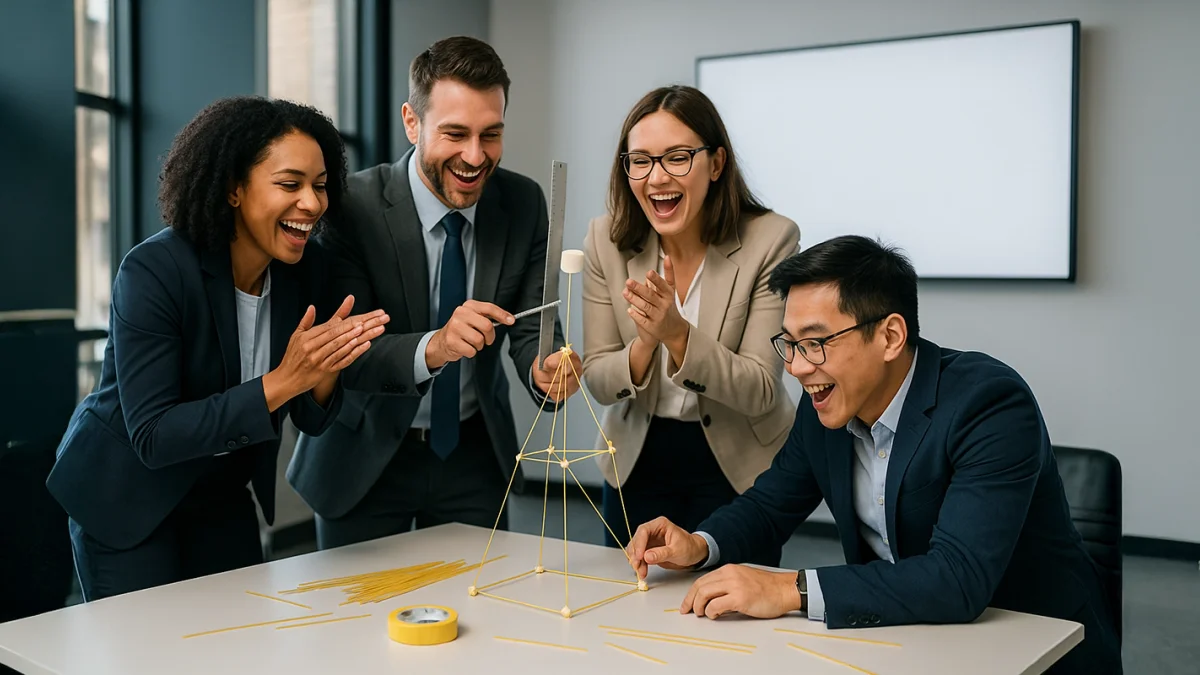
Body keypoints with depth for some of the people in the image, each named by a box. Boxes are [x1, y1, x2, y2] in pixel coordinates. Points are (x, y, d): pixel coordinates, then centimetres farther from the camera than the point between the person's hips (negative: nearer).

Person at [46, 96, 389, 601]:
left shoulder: (304, 270, -10)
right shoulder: (154, 271, -25)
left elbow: (310, 419, -4)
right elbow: (152, 437, -28)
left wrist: (327, 366, -26)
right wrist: (280, 383, -36)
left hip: (222, 496, 5)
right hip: (126, 494, -5)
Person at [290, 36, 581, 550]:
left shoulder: (524, 204, -9)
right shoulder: (353, 205, -20)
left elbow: (530, 328, -9)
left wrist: (545, 371, -32)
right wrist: (432, 347, -44)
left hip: (475, 450, 3)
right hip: (366, 456, -3)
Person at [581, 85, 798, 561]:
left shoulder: (771, 240, -18)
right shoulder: (607, 241, -9)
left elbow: (760, 392, -18)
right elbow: (598, 382, -7)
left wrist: (679, 335, -34)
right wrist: (644, 346, -28)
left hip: (738, 467, -2)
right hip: (637, 462, 3)